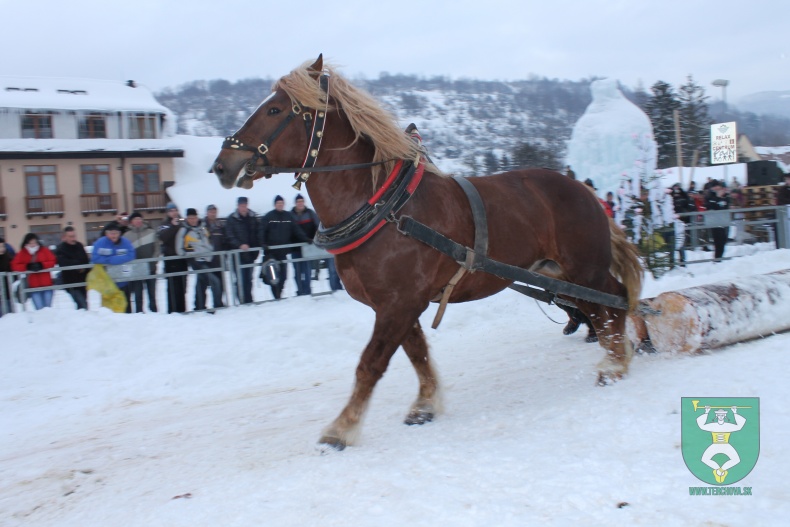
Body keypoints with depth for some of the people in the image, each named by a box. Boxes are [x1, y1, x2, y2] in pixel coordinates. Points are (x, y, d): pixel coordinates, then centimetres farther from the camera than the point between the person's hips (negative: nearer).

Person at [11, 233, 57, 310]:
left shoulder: (44, 251, 3)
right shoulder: (22, 253, 3)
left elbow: (52, 261, -1)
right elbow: (15, 265, -4)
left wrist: (42, 265, -18)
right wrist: (27, 267, -19)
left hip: (47, 284, 1)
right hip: (33, 286, -1)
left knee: (48, 307, 6)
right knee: (39, 308, -7)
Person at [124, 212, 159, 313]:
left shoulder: (151, 231, 6)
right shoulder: (127, 234, 0)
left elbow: (157, 247, 6)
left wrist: (153, 260, -5)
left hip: (151, 268, 2)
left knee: (152, 292, 9)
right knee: (138, 294, -1)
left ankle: (154, 311, 15)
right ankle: (139, 312, 4)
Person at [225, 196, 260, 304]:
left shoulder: (253, 218, 9)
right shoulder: (231, 220, -2)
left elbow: (258, 235, 12)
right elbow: (230, 237, -9)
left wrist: (256, 249, 0)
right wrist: (240, 245, -24)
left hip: (250, 253, 4)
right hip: (237, 255, -3)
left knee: (248, 279, 10)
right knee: (240, 280, -7)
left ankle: (248, 300, 20)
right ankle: (243, 301, -2)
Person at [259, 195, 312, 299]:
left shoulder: (288, 216, 10)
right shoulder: (269, 216, -1)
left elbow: (296, 230, 10)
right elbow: (262, 231, -5)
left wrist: (306, 239, 1)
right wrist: (263, 244, -17)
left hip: (283, 251, 4)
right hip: (271, 251, -3)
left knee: (283, 275, 4)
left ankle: (278, 295, 16)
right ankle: (276, 296, 1)